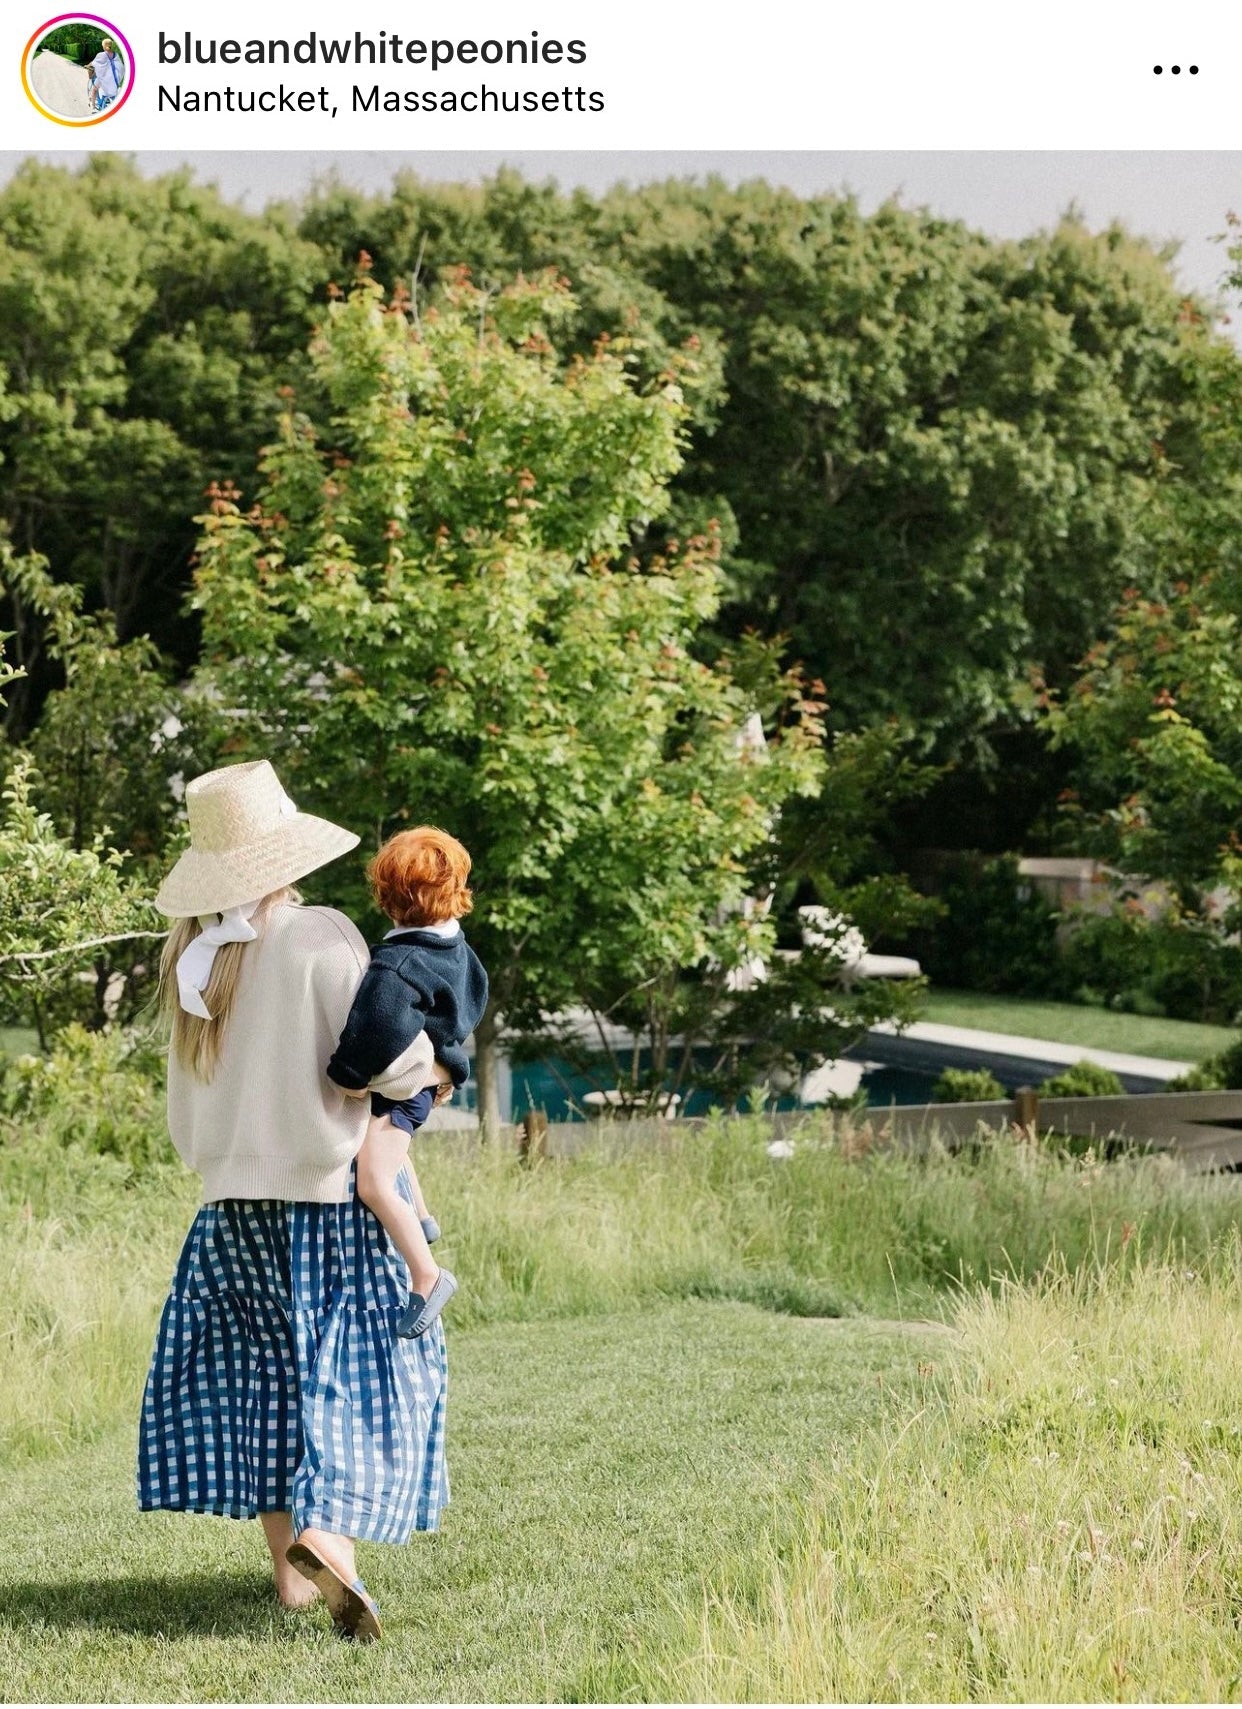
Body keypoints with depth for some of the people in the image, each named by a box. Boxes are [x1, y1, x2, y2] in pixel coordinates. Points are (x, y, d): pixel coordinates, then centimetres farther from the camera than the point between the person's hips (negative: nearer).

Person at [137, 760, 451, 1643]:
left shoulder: (191, 958, 2)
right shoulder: (320, 938, -15)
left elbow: (186, 1105, 10)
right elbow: (387, 1057, -18)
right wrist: (430, 1073, 1)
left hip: (233, 1203, 5)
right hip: (327, 1189, -5)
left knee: (260, 1372, 13)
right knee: (352, 1371, 3)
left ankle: (290, 1566, 14)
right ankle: (327, 1531, -16)